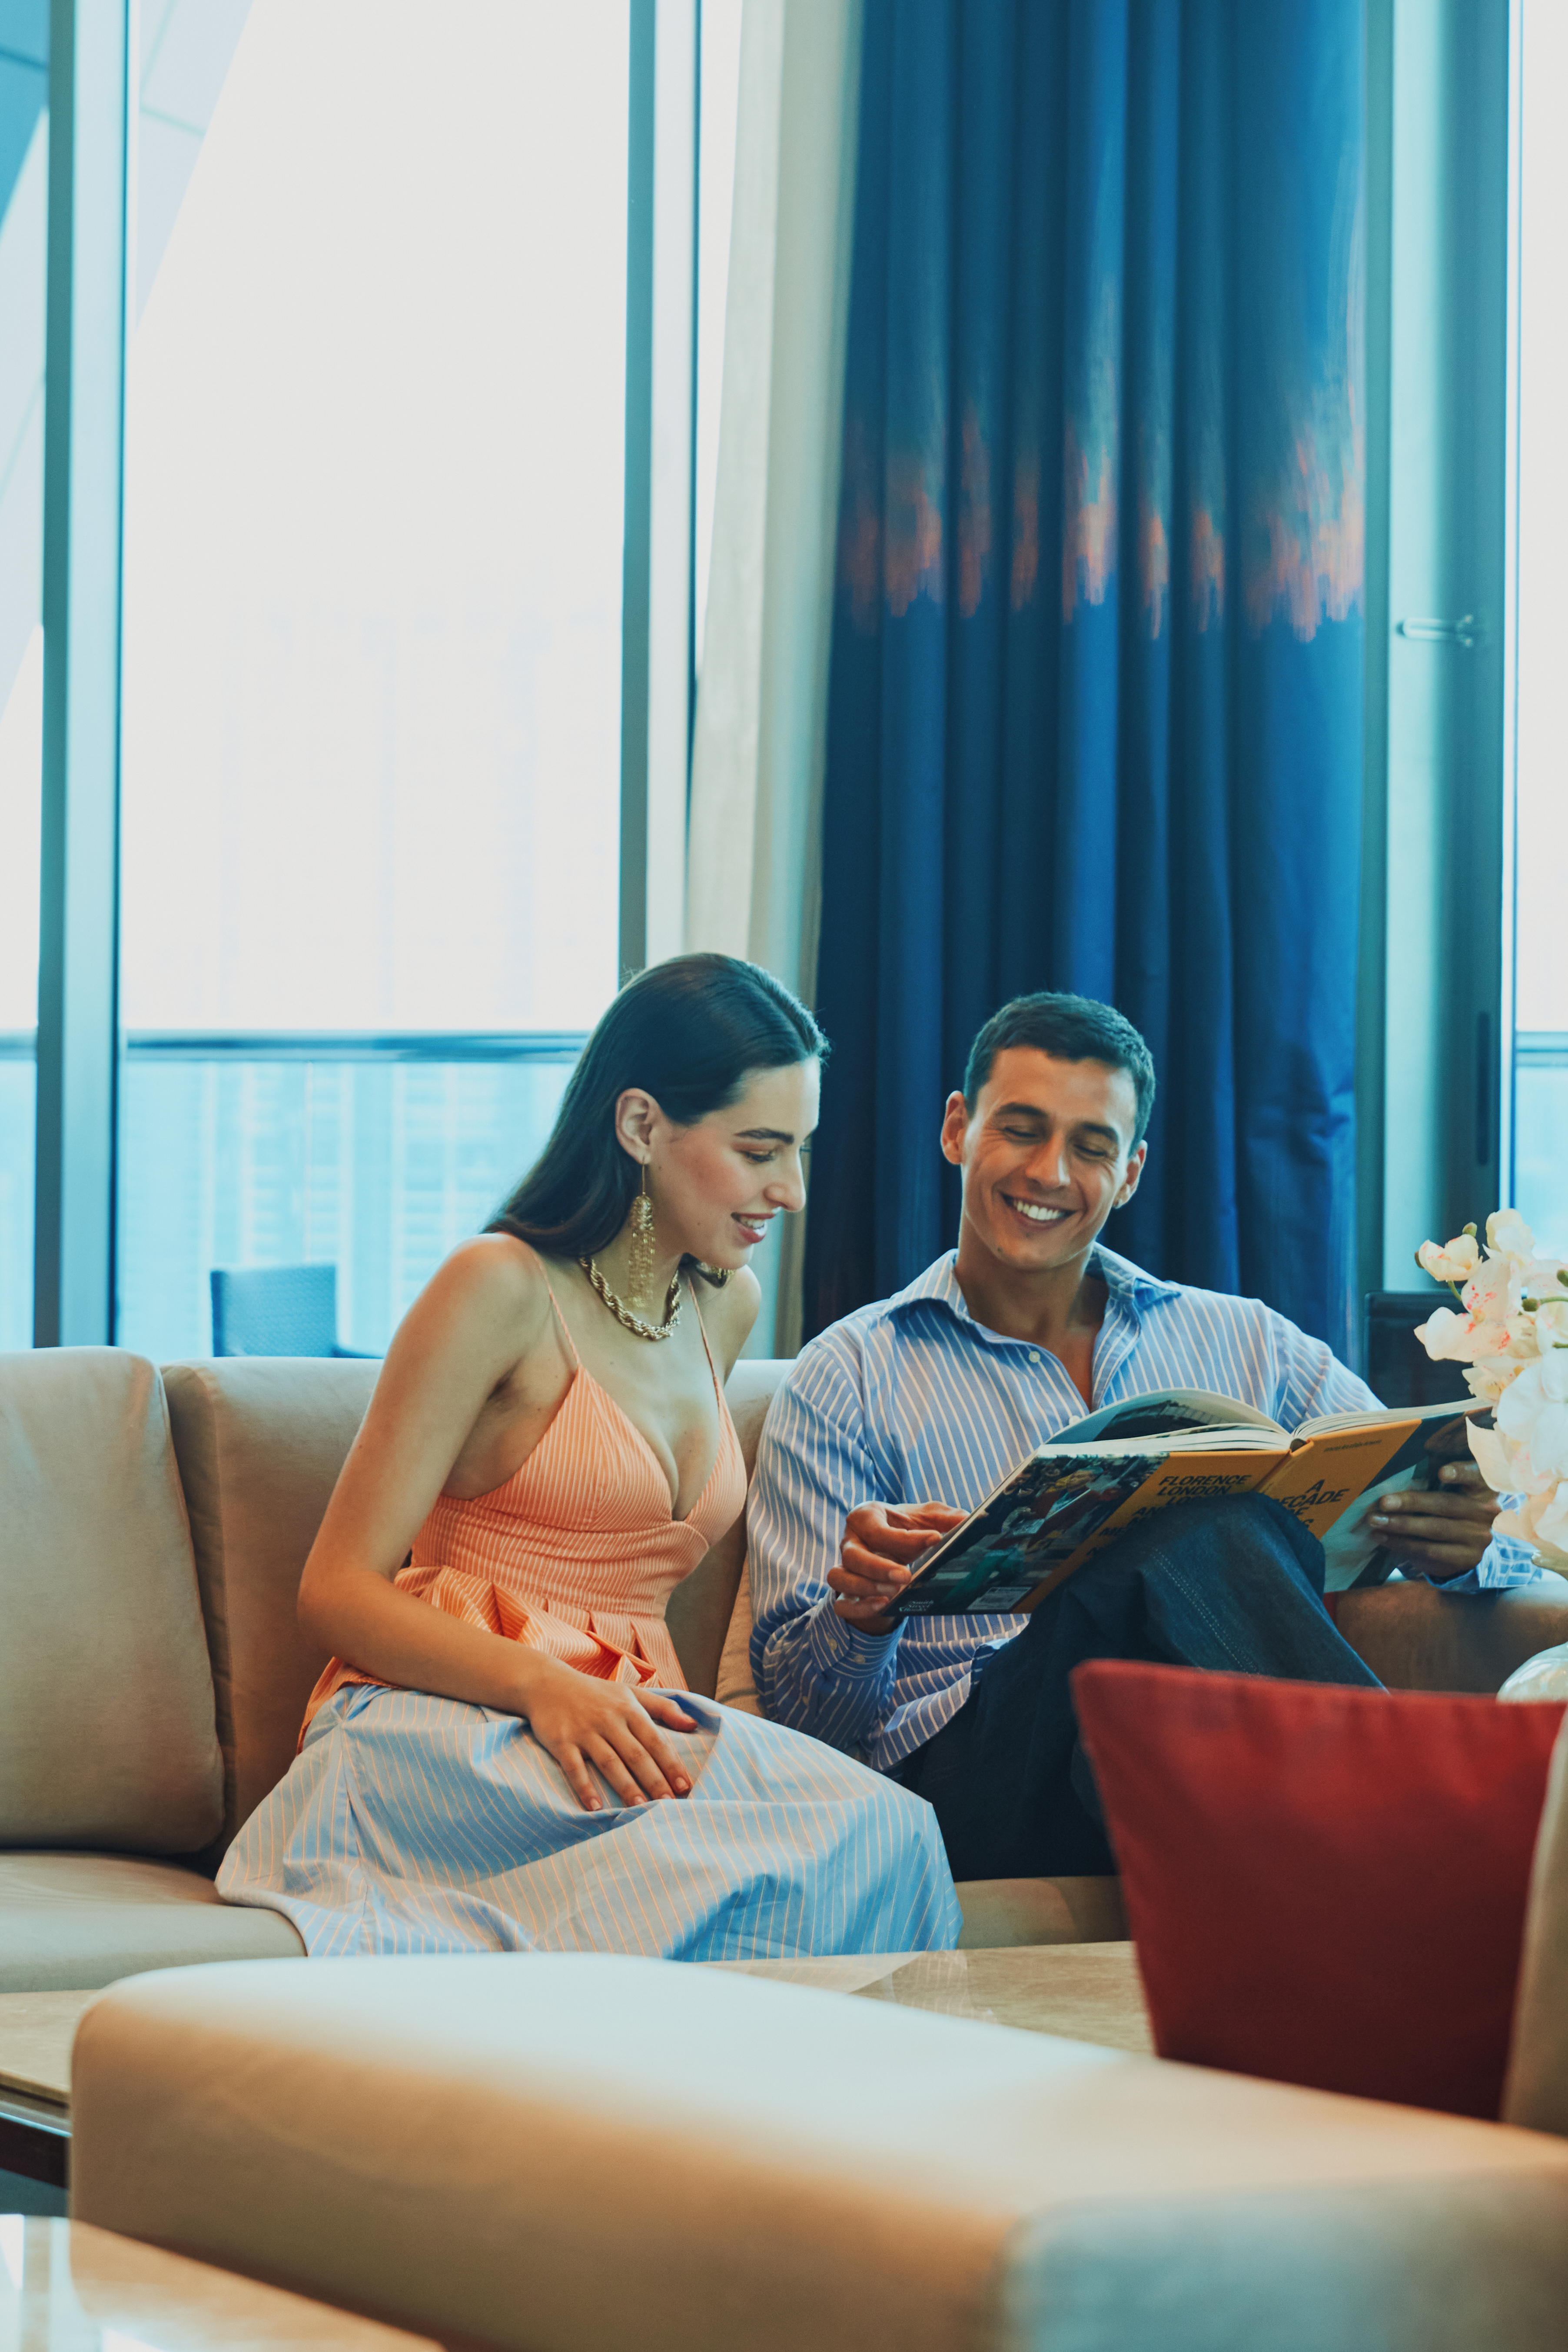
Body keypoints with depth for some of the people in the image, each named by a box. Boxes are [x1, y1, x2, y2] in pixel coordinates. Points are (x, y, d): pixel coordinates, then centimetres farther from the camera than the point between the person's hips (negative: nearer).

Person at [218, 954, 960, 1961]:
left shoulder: (729, 1305, 20)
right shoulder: (505, 1288, -4)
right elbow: (338, 1592, -8)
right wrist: (545, 1686, -25)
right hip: (449, 1738, -7)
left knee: (883, 1829, -32)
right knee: (873, 1831, -35)